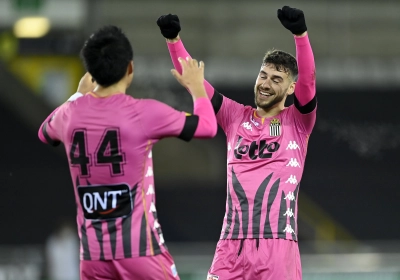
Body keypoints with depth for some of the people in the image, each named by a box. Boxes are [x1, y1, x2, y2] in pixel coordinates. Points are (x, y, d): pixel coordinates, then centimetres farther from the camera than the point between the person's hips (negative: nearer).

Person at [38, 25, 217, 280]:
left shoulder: (70, 114, 3)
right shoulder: (144, 113, -11)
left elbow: (44, 134, 29)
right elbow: (208, 127, 2)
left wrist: (80, 94, 40)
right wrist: (197, 87, 20)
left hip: (93, 252, 4)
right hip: (139, 248, -4)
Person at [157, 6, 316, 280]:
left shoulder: (297, 121, 5)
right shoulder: (236, 116, 14)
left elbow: (309, 80, -12)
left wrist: (301, 34, -28)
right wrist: (173, 40, -6)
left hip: (278, 244, -3)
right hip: (233, 244, 3)